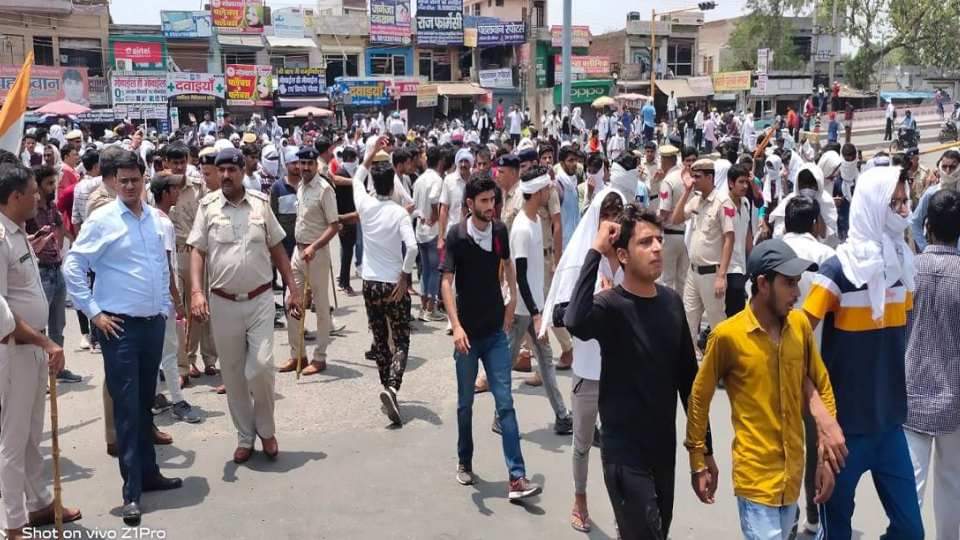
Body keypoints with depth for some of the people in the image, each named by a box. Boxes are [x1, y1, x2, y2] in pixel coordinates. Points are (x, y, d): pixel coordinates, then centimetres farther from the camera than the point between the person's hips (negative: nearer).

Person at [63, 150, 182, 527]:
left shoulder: (155, 219, 8)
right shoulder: (101, 220, -7)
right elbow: (72, 268, -7)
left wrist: (166, 307, 12)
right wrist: (94, 313, -9)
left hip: (153, 323, 5)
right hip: (119, 326, -5)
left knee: (145, 402, 15)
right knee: (126, 407, -2)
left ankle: (149, 473, 28)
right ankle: (132, 491, 5)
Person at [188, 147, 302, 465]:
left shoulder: (261, 204, 3)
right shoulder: (207, 206, 0)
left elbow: (277, 249, 8)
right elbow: (197, 251, -1)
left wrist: (293, 290, 5)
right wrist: (196, 291, -16)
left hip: (260, 300, 0)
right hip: (223, 303, 1)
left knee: (261, 367, -9)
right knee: (232, 374, 8)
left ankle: (266, 430, 15)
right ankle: (245, 437, 24)